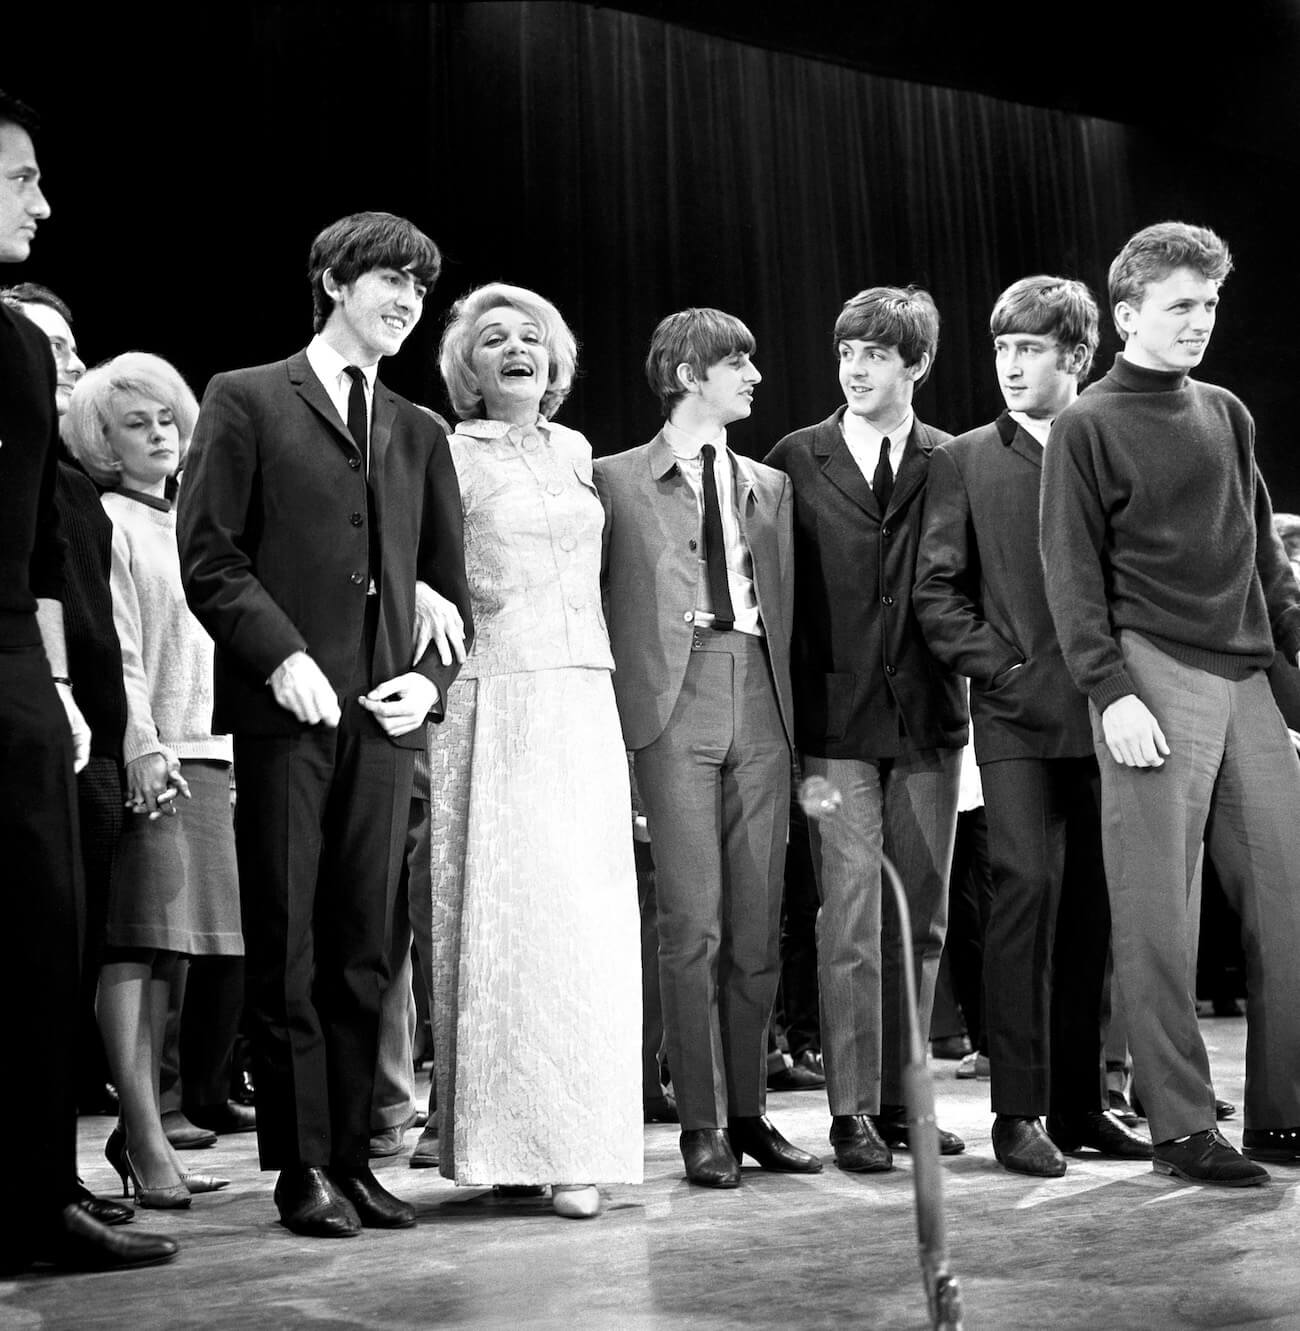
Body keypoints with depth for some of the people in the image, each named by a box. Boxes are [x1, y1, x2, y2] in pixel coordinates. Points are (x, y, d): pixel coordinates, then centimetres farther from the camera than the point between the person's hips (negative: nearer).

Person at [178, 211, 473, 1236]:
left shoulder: (419, 434, 21)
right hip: (285, 706, -4)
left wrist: (432, 675, 2)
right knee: (286, 947, -1)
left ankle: (352, 1155, 13)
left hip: (386, 716, 4)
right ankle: (301, 1166, 7)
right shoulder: (247, 400, 6)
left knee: (362, 949, 5)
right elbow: (209, 554, -2)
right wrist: (280, 656, -13)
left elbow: (449, 581, 19)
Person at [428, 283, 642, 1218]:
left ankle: (574, 1143, 7)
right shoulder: (449, 456, 1)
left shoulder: (576, 452, 17)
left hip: (583, 709, 4)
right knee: (499, 917, -3)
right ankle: (499, 1135, 5)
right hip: (493, 708, -4)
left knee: (587, 922, 0)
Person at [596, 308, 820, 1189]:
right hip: (675, 701, -4)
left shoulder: (771, 486, 19)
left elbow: (786, 605, 16)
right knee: (694, 921, -6)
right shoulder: (619, 481, 7)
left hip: (761, 703, 4)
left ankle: (749, 1112, 14)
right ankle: (701, 1124, 2)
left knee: (758, 923, 4)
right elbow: (602, 604, 4)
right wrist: (616, 713, -5)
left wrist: (795, 710, 6)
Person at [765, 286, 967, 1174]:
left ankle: (899, 1097, 19)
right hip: (837, 716, -2)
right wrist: (789, 706, -2)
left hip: (930, 715, 2)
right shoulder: (795, 462, 4)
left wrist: (963, 665, -2)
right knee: (851, 917, -6)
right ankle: (852, 1111, 1)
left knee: (920, 918, 8)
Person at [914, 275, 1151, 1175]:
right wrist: (1002, 670, -7)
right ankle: (1018, 1109, -3)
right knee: (1028, 883, -11)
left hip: (1103, 710, 2)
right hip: (1017, 715, -2)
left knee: (1094, 901, 4)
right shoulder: (966, 461, 8)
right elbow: (937, 590, 4)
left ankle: (1079, 1102, 15)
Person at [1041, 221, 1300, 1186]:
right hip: (1153, 679, -6)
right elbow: (1072, 573, -4)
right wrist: (1110, 691, -13)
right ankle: (1183, 1129, 6)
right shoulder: (1088, 427, 0)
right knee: (1160, 920, -3)